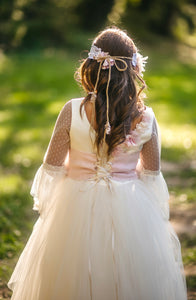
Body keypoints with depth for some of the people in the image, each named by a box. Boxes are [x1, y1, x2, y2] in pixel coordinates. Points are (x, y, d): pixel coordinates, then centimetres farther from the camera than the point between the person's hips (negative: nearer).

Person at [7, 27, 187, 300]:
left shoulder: (73, 111, -17)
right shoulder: (145, 118, -13)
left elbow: (53, 166, -8)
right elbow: (152, 173, -2)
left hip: (78, 207, 0)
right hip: (131, 212, 1)